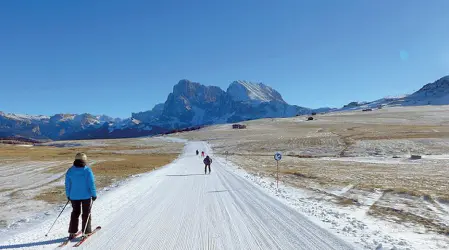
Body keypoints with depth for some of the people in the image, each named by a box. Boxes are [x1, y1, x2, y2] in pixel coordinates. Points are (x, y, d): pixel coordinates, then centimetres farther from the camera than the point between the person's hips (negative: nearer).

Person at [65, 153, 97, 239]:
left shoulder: (70, 171, -4)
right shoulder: (87, 170, -16)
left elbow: (67, 185, 3)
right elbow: (91, 184, -14)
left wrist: (68, 195, 15)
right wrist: (94, 194, -4)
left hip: (74, 196, 3)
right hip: (86, 196, -3)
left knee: (75, 213, 18)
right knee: (86, 213, 10)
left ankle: (72, 232, 19)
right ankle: (86, 232, 14)